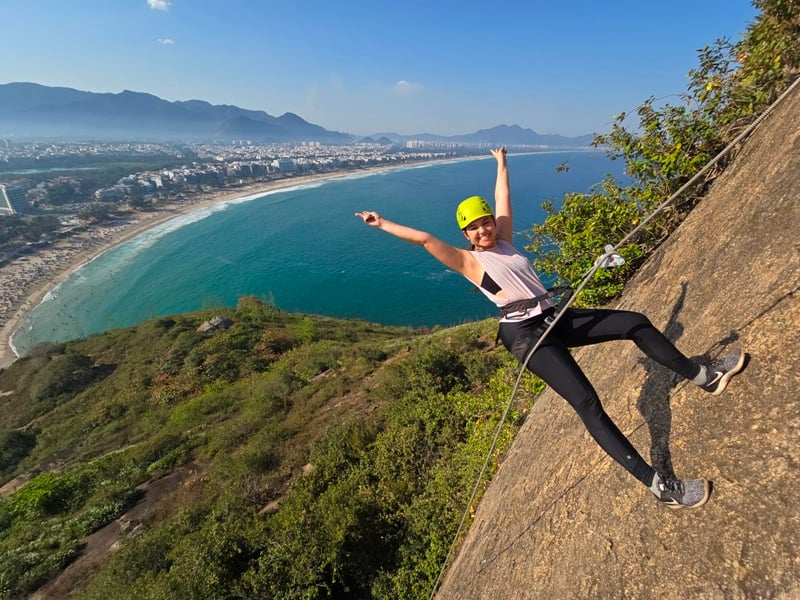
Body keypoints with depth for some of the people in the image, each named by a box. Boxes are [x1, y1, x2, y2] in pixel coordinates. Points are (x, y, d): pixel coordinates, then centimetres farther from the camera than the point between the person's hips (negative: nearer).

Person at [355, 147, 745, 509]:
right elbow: (426, 239, -7)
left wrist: (501, 162, 38)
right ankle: (658, 484, -10)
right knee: (587, 404, -18)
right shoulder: (468, 261, -1)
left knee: (636, 323, 8)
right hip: (526, 334, -8)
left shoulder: (504, 241, 16)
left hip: (557, 319, 8)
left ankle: (703, 376, 26)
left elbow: (503, 199, 27)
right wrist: (382, 224, -7)